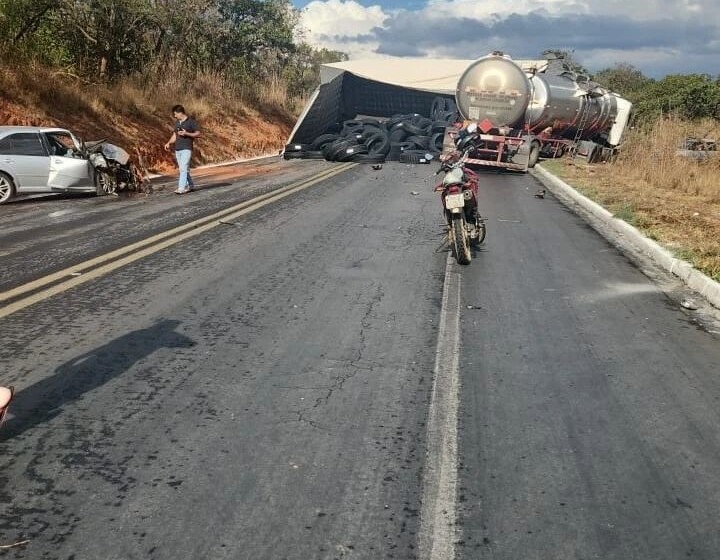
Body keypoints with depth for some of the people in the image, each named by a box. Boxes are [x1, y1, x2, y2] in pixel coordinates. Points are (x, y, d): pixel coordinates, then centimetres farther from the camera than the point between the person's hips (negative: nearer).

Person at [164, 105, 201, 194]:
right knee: (182, 169, 11)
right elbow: (175, 135, 20)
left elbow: (198, 133, -4)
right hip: (177, 149, 7)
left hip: (186, 149, -7)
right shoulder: (177, 122, 15)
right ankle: (190, 185, 24)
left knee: (183, 168, -14)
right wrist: (168, 143, 4)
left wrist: (186, 133, -17)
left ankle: (181, 188, -18)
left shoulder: (191, 121, -5)